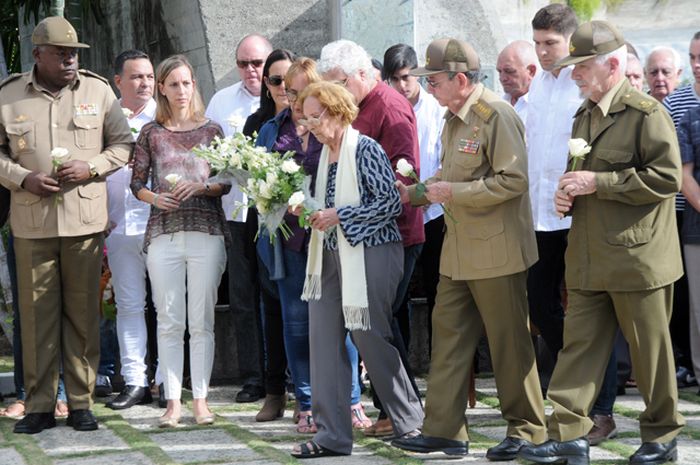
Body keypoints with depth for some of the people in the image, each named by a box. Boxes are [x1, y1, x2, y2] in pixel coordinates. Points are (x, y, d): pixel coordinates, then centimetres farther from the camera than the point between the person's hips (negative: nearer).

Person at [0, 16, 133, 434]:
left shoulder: (98, 90, 5)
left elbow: (123, 144, 9)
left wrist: (90, 168, -8)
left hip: (85, 220, 0)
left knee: (83, 312, 4)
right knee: (37, 313, 1)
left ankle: (81, 402, 12)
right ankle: (40, 405, 10)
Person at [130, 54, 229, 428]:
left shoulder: (211, 130, 8)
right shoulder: (151, 133, 9)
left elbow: (227, 182, 6)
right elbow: (137, 183, 10)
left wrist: (199, 187, -12)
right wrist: (155, 198, -10)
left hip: (206, 232, 0)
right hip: (163, 234, 1)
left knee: (201, 321, 1)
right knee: (169, 322, 1)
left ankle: (200, 399, 7)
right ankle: (173, 401, 5)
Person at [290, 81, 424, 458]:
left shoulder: (365, 149, -11)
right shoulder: (325, 153, 12)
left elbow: (391, 202, -16)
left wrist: (340, 215, -17)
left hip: (369, 254, -8)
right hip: (331, 255, 8)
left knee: (369, 337, -1)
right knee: (323, 339, 1)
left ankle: (410, 422, 18)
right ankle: (332, 435, 5)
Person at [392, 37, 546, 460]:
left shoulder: (498, 116, -16)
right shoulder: (454, 118, 13)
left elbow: (513, 181, -22)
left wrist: (453, 192, -21)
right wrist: (416, 192, 10)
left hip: (496, 250, -9)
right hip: (459, 250, 9)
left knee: (509, 342, 2)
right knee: (449, 333, 7)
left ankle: (528, 430, 14)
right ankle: (444, 430, 12)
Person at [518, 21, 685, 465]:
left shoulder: (646, 112, -10)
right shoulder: (584, 116, 15)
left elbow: (667, 177, -18)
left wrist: (598, 183, -19)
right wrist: (567, 194, 6)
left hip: (637, 257, -7)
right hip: (589, 259, 7)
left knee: (650, 350, 5)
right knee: (579, 343, 3)